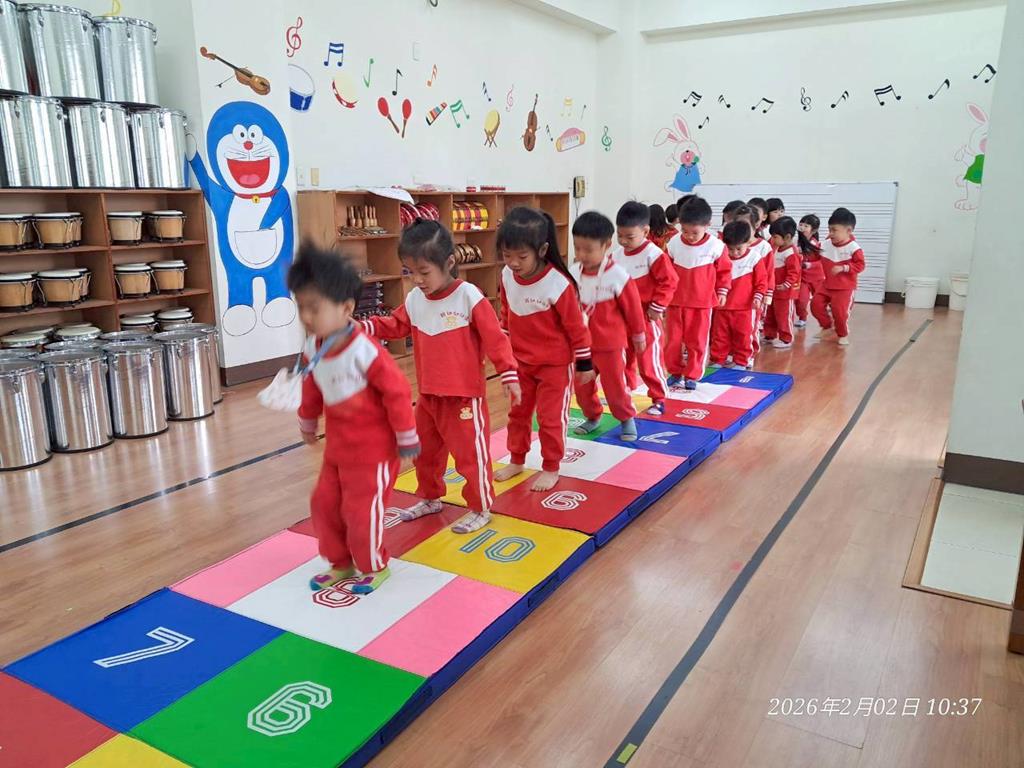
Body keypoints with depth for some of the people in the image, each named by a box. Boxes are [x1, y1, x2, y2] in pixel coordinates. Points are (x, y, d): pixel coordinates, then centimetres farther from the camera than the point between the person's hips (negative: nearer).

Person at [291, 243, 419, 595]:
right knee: (324, 503, 14)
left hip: (373, 448, -7)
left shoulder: (364, 350, -28)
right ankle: (341, 563, 36)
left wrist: (407, 438, -14)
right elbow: (311, 391, 13)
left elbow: (397, 392, -21)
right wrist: (307, 425, 26)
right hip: (337, 447, 7)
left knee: (361, 511, 1)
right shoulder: (312, 350, -5)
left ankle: (374, 567, 27)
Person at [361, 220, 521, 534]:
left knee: (470, 452, 3)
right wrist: (364, 326, -3)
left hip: (464, 395, -7)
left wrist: (509, 375, -18)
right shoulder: (414, 299, -1)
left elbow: (495, 339, -16)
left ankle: (480, 509, 21)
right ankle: (430, 498, 42)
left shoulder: (469, 297, -17)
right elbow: (396, 325, 13)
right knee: (424, 450, 21)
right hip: (428, 394, 7)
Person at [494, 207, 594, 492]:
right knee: (518, 412, 17)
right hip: (520, 361, 6)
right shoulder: (507, 276, -9)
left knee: (550, 417, 6)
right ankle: (517, 460, 35)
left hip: (555, 364, -5)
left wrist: (584, 364, -8)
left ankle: (551, 468, 24)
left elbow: (576, 327, -16)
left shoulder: (558, 284, -26)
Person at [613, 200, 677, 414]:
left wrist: (657, 307, -17)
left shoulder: (653, 254, -16)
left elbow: (668, 282, -16)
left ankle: (658, 400, 12)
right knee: (623, 359, 17)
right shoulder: (616, 254, 4)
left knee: (649, 360, -1)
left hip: (646, 318, -6)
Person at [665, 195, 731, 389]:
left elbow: (724, 270, 4)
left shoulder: (715, 246, -10)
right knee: (674, 339, 7)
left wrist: (722, 291, 3)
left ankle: (692, 375, 19)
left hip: (702, 302, -2)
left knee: (697, 341, 6)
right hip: (676, 301, 2)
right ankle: (675, 372, 22)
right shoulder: (673, 243, -5)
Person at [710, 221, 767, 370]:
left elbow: (761, 281, -3)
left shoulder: (754, 258, -7)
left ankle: (741, 362, 19)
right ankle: (717, 361, 21)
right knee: (719, 335, 9)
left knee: (743, 337, 7)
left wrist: (758, 297, -13)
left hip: (745, 307, -2)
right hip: (722, 306, 3)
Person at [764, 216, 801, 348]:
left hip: (785, 292, -10)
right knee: (770, 314, 18)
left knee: (784, 316, 0)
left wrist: (786, 285, -26)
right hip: (774, 290, 10)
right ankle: (770, 335, 31)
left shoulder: (791, 253, -20)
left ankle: (786, 339, 9)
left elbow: (794, 272, -25)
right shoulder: (777, 249, 10)